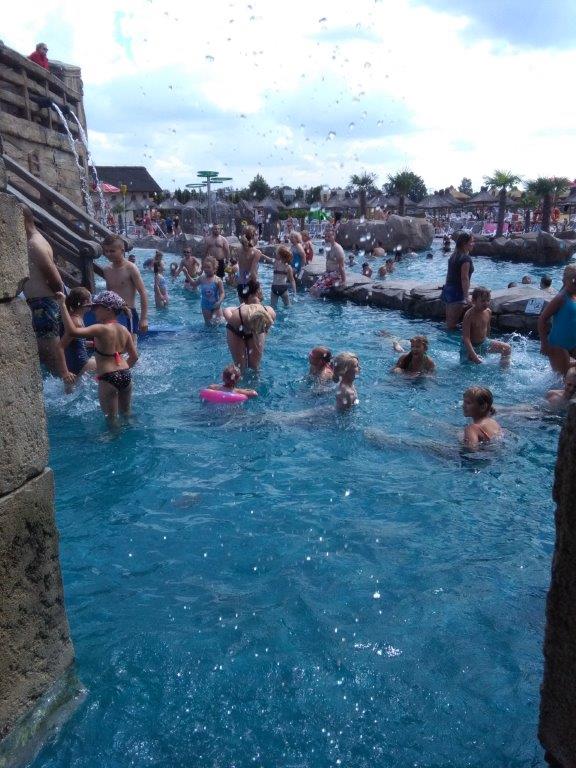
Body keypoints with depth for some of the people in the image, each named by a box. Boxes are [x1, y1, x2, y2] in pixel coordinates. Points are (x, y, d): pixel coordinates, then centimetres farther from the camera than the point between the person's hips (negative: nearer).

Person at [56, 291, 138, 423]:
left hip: (108, 379, -7)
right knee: (126, 413, 27)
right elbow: (134, 356, 12)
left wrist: (62, 304, -23)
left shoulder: (101, 329, -17)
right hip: (126, 376, 7)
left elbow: (72, 331, -28)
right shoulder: (124, 330, 5)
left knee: (111, 419, 10)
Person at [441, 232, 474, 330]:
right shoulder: (466, 258, -15)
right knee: (453, 321, -2)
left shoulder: (454, 256, 11)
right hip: (457, 292, -9)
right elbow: (464, 278, -19)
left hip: (447, 289, 9)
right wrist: (466, 297, -17)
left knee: (449, 319, 14)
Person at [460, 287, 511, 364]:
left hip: (484, 343, 6)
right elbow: (466, 338, -28)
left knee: (507, 348, 0)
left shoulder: (488, 312, -5)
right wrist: (474, 356, -34)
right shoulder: (469, 315, -25)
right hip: (470, 346, -6)